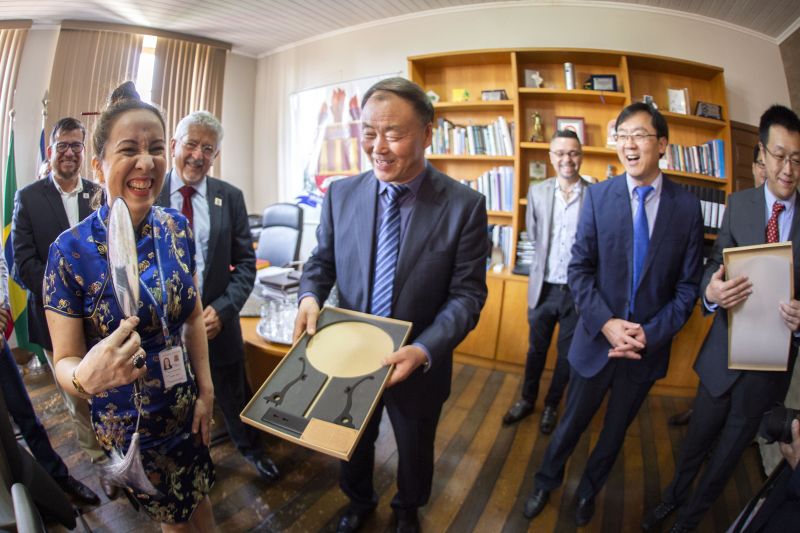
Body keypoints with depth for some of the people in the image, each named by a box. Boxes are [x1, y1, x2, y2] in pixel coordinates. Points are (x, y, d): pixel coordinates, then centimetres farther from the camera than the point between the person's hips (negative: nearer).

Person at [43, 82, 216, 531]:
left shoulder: (178, 228, -10)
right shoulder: (71, 252, -21)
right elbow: (65, 361, -14)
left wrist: (206, 390, 0)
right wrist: (85, 377, -36)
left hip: (186, 409, 3)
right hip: (128, 425, -2)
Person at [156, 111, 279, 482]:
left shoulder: (230, 197, -3)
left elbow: (245, 262, -3)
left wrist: (222, 309, -15)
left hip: (216, 319, 1)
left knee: (234, 393, 19)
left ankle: (249, 446, 47)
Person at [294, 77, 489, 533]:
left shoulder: (465, 205, -17)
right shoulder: (342, 194, -8)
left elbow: (467, 293, -16)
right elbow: (322, 260, 3)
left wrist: (424, 350, -29)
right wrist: (310, 296, -19)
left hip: (417, 365, -2)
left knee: (414, 451, 26)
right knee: (352, 444, 28)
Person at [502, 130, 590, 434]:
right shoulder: (537, 192, -2)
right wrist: (545, 260, 9)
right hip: (543, 287, 2)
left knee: (567, 354, 17)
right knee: (536, 349, 18)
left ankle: (551, 405, 39)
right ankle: (527, 400, 40)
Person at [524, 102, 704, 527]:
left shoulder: (687, 205, -6)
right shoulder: (598, 195, -8)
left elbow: (688, 285, -3)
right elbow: (579, 269, -8)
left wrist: (651, 334, -14)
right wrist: (607, 324, -19)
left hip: (649, 346, 2)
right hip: (598, 339, -1)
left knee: (616, 430, 22)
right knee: (571, 424, 16)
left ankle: (589, 491, 49)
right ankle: (546, 482, 44)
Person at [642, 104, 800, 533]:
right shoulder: (739, 204, -4)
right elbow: (715, 262, -4)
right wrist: (711, 291, -26)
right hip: (724, 353, 0)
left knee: (729, 452, 19)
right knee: (696, 441, 18)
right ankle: (673, 498, 47)